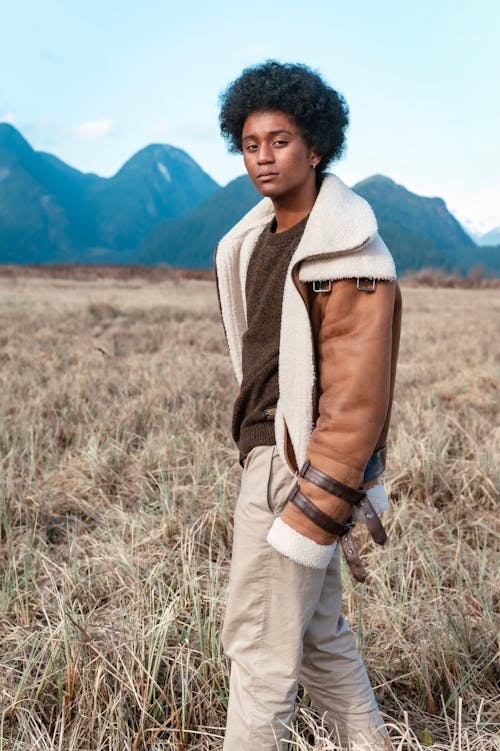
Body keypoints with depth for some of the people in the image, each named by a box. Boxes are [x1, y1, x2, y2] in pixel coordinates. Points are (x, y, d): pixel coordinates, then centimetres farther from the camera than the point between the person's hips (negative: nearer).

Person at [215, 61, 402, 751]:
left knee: (260, 644, 2)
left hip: (296, 467, -9)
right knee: (318, 632, 20)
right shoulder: (255, 241, 11)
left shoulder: (350, 259, -16)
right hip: (267, 452, 9)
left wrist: (310, 512, -21)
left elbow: (356, 396, -20)